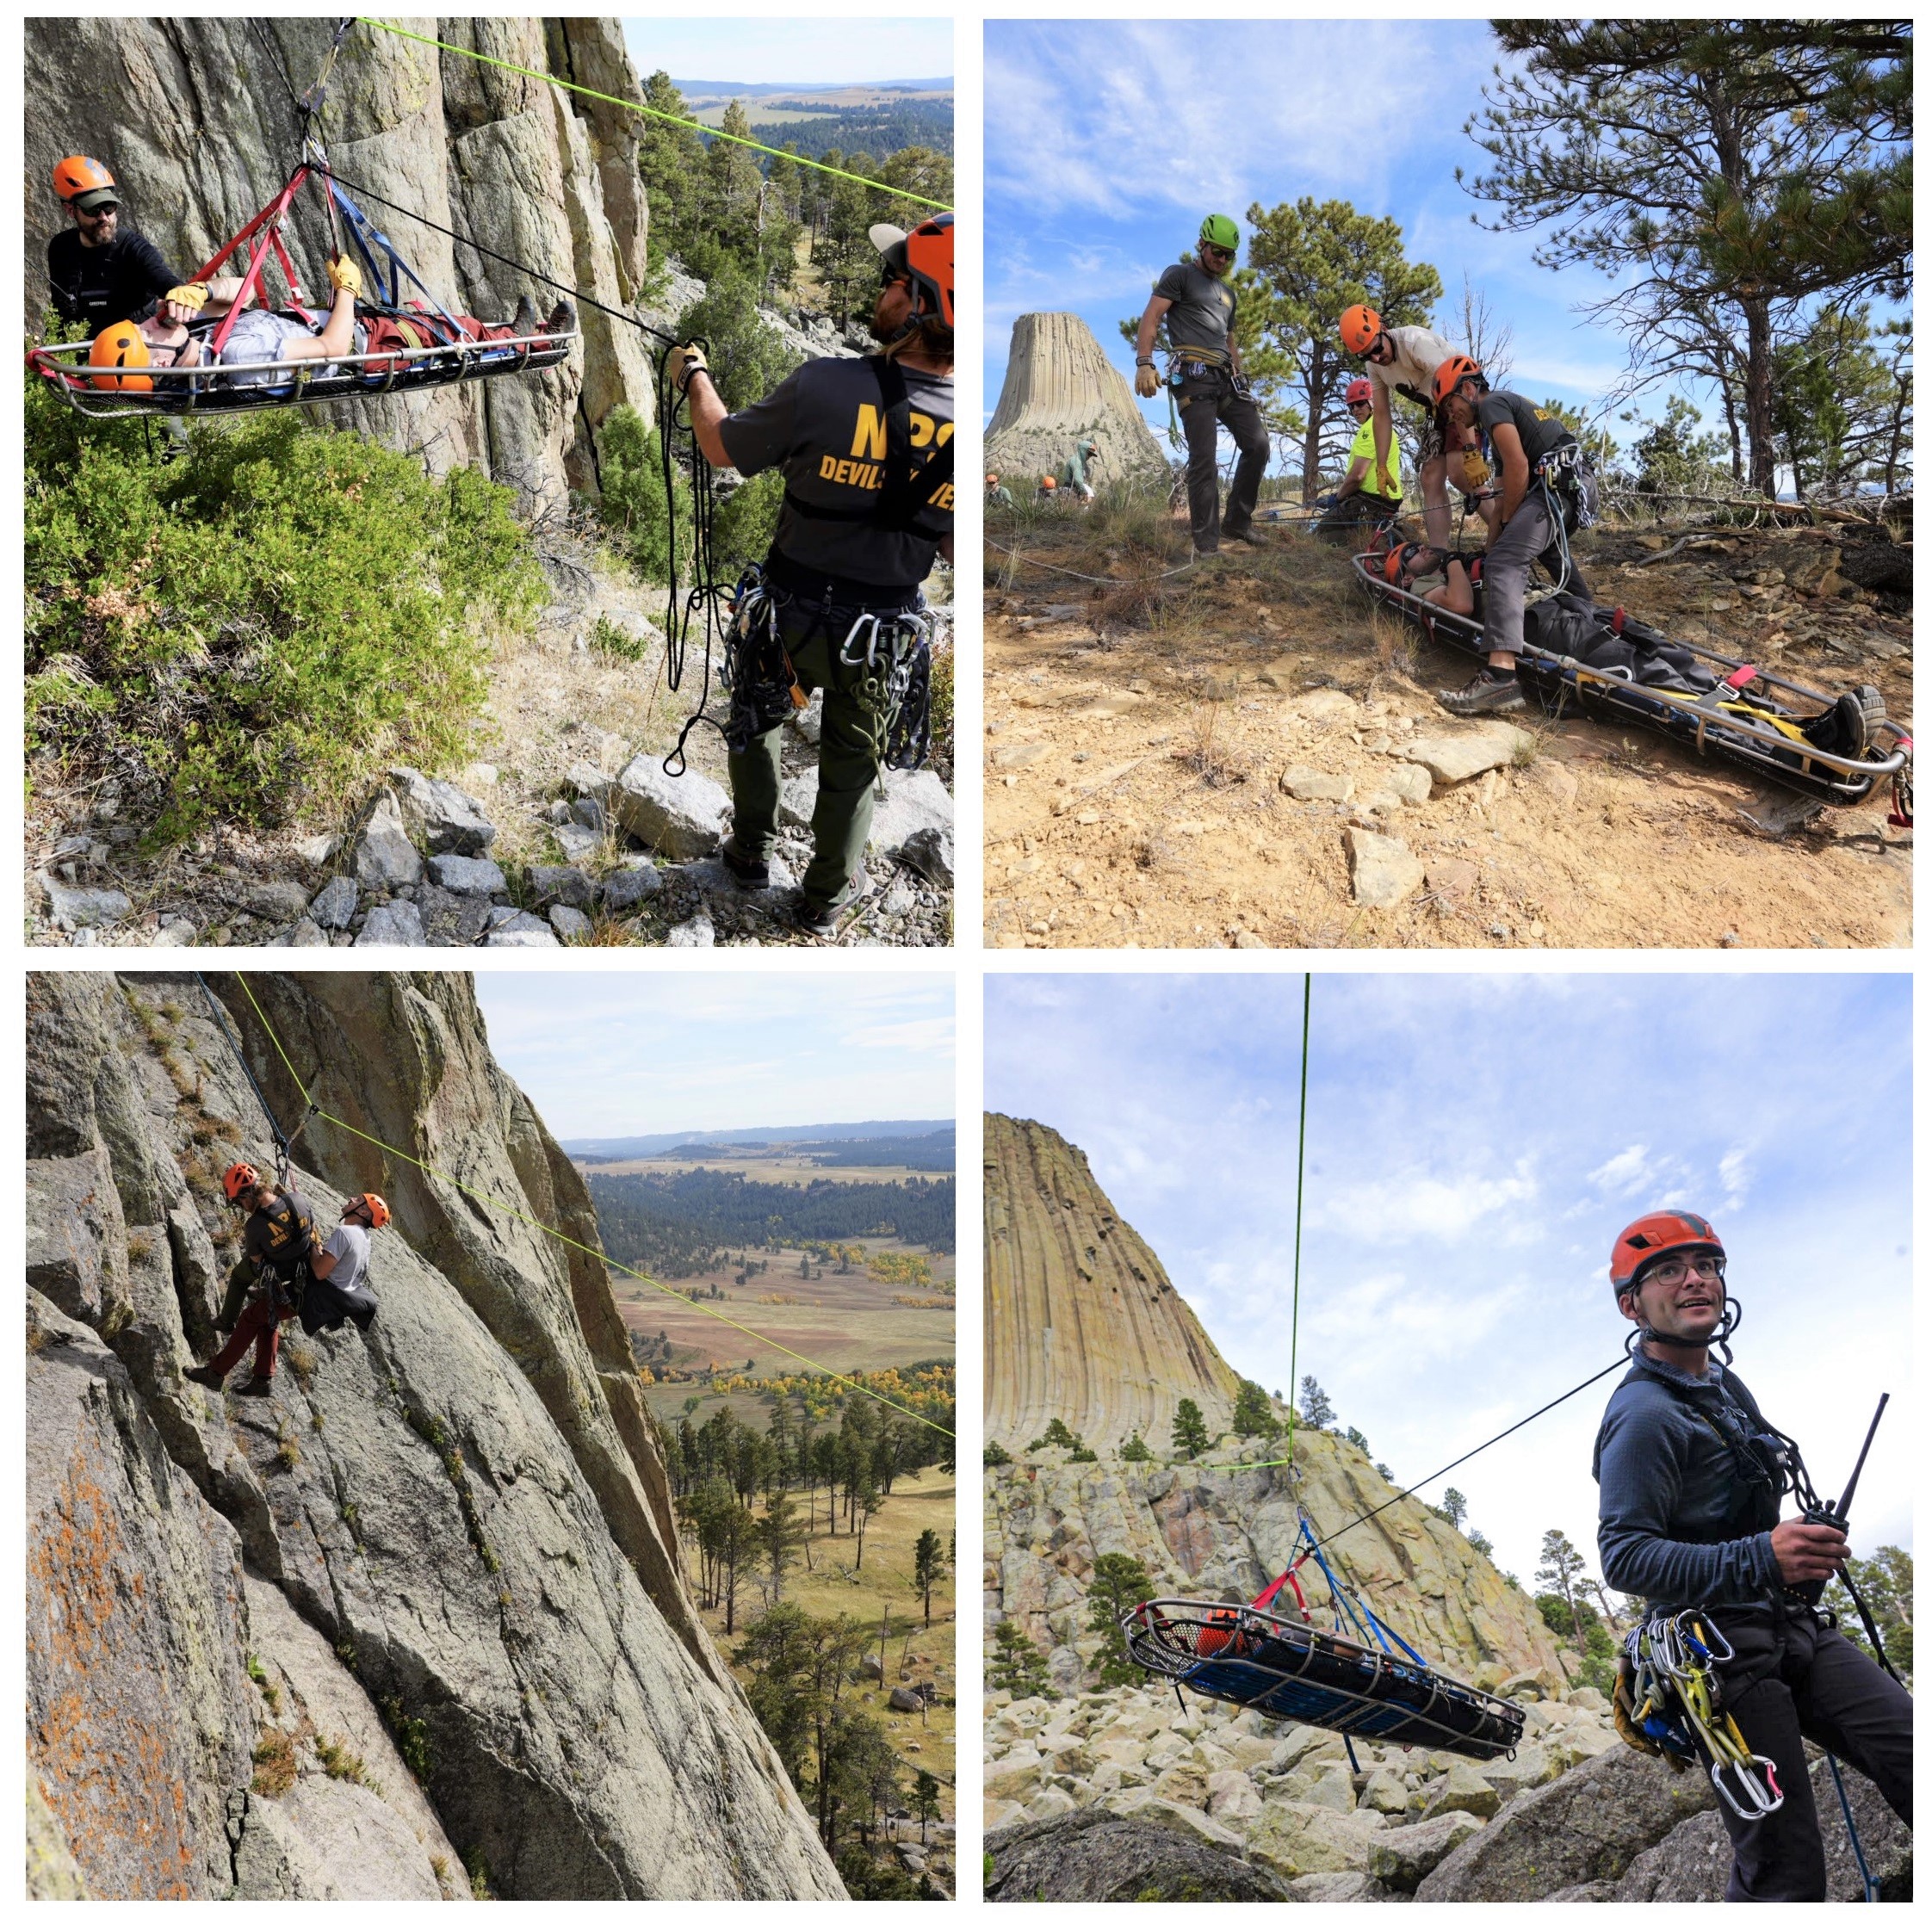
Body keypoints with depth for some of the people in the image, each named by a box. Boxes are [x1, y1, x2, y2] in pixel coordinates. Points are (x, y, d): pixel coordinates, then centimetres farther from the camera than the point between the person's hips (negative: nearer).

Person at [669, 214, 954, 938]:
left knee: (753, 722, 28)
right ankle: (826, 902, 36)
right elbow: (958, 546, -4)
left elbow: (723, 448, -8)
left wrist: (693, 377, 11)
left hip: (788, 614, -1)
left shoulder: (823, 387, -26)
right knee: (852, 767, 22)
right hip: (883, 634, 1)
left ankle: (751, 853, 44)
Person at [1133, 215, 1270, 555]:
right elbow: (1151, 317, -7)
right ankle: (1207, 545, -12)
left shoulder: (1228, 293, 27)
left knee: (1258, 444, -4)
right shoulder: (1180, 274, 5)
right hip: (1194, 375, -7)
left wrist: (1242, 380, 25)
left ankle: (1237, 522, 9)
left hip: (1227, 377, 7)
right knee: (1204, 459, -13)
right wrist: (1144, 363, -22)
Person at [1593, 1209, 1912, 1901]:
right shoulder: (1644, 1414, -16)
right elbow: (1624, 1557, -23)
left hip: (1795, 1629, 9)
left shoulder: (1723, 1381, 15)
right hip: (1725, 1652, -8)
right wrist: (1761, 1559, -33)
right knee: (1785, 1876, -9)